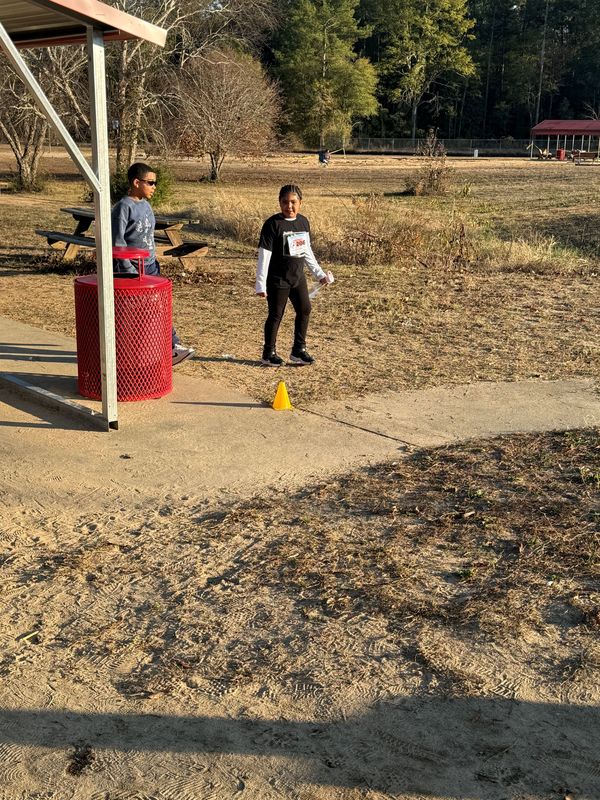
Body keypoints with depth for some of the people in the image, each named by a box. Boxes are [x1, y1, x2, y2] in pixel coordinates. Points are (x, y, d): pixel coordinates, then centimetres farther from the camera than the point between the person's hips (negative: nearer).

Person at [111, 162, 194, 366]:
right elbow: (117, 242, -17)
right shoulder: (123, 207, -15)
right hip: (131, 269, -7)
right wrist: (129, 270, -20)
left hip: (150, 266, 7)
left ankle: (172, 346, 10)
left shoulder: (146, 205, 11)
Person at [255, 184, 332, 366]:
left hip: (298, 276, 6)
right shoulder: (273, 224, -14)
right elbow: (264, 255, -15)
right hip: (277, 278, -6)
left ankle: (299, 350, 21)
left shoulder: (303, 222, 5)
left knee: (304, 310, 8)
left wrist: (319, 274, 16)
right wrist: (260, 284, -17)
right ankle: (269, 353, 16)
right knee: (276, 315, 2)